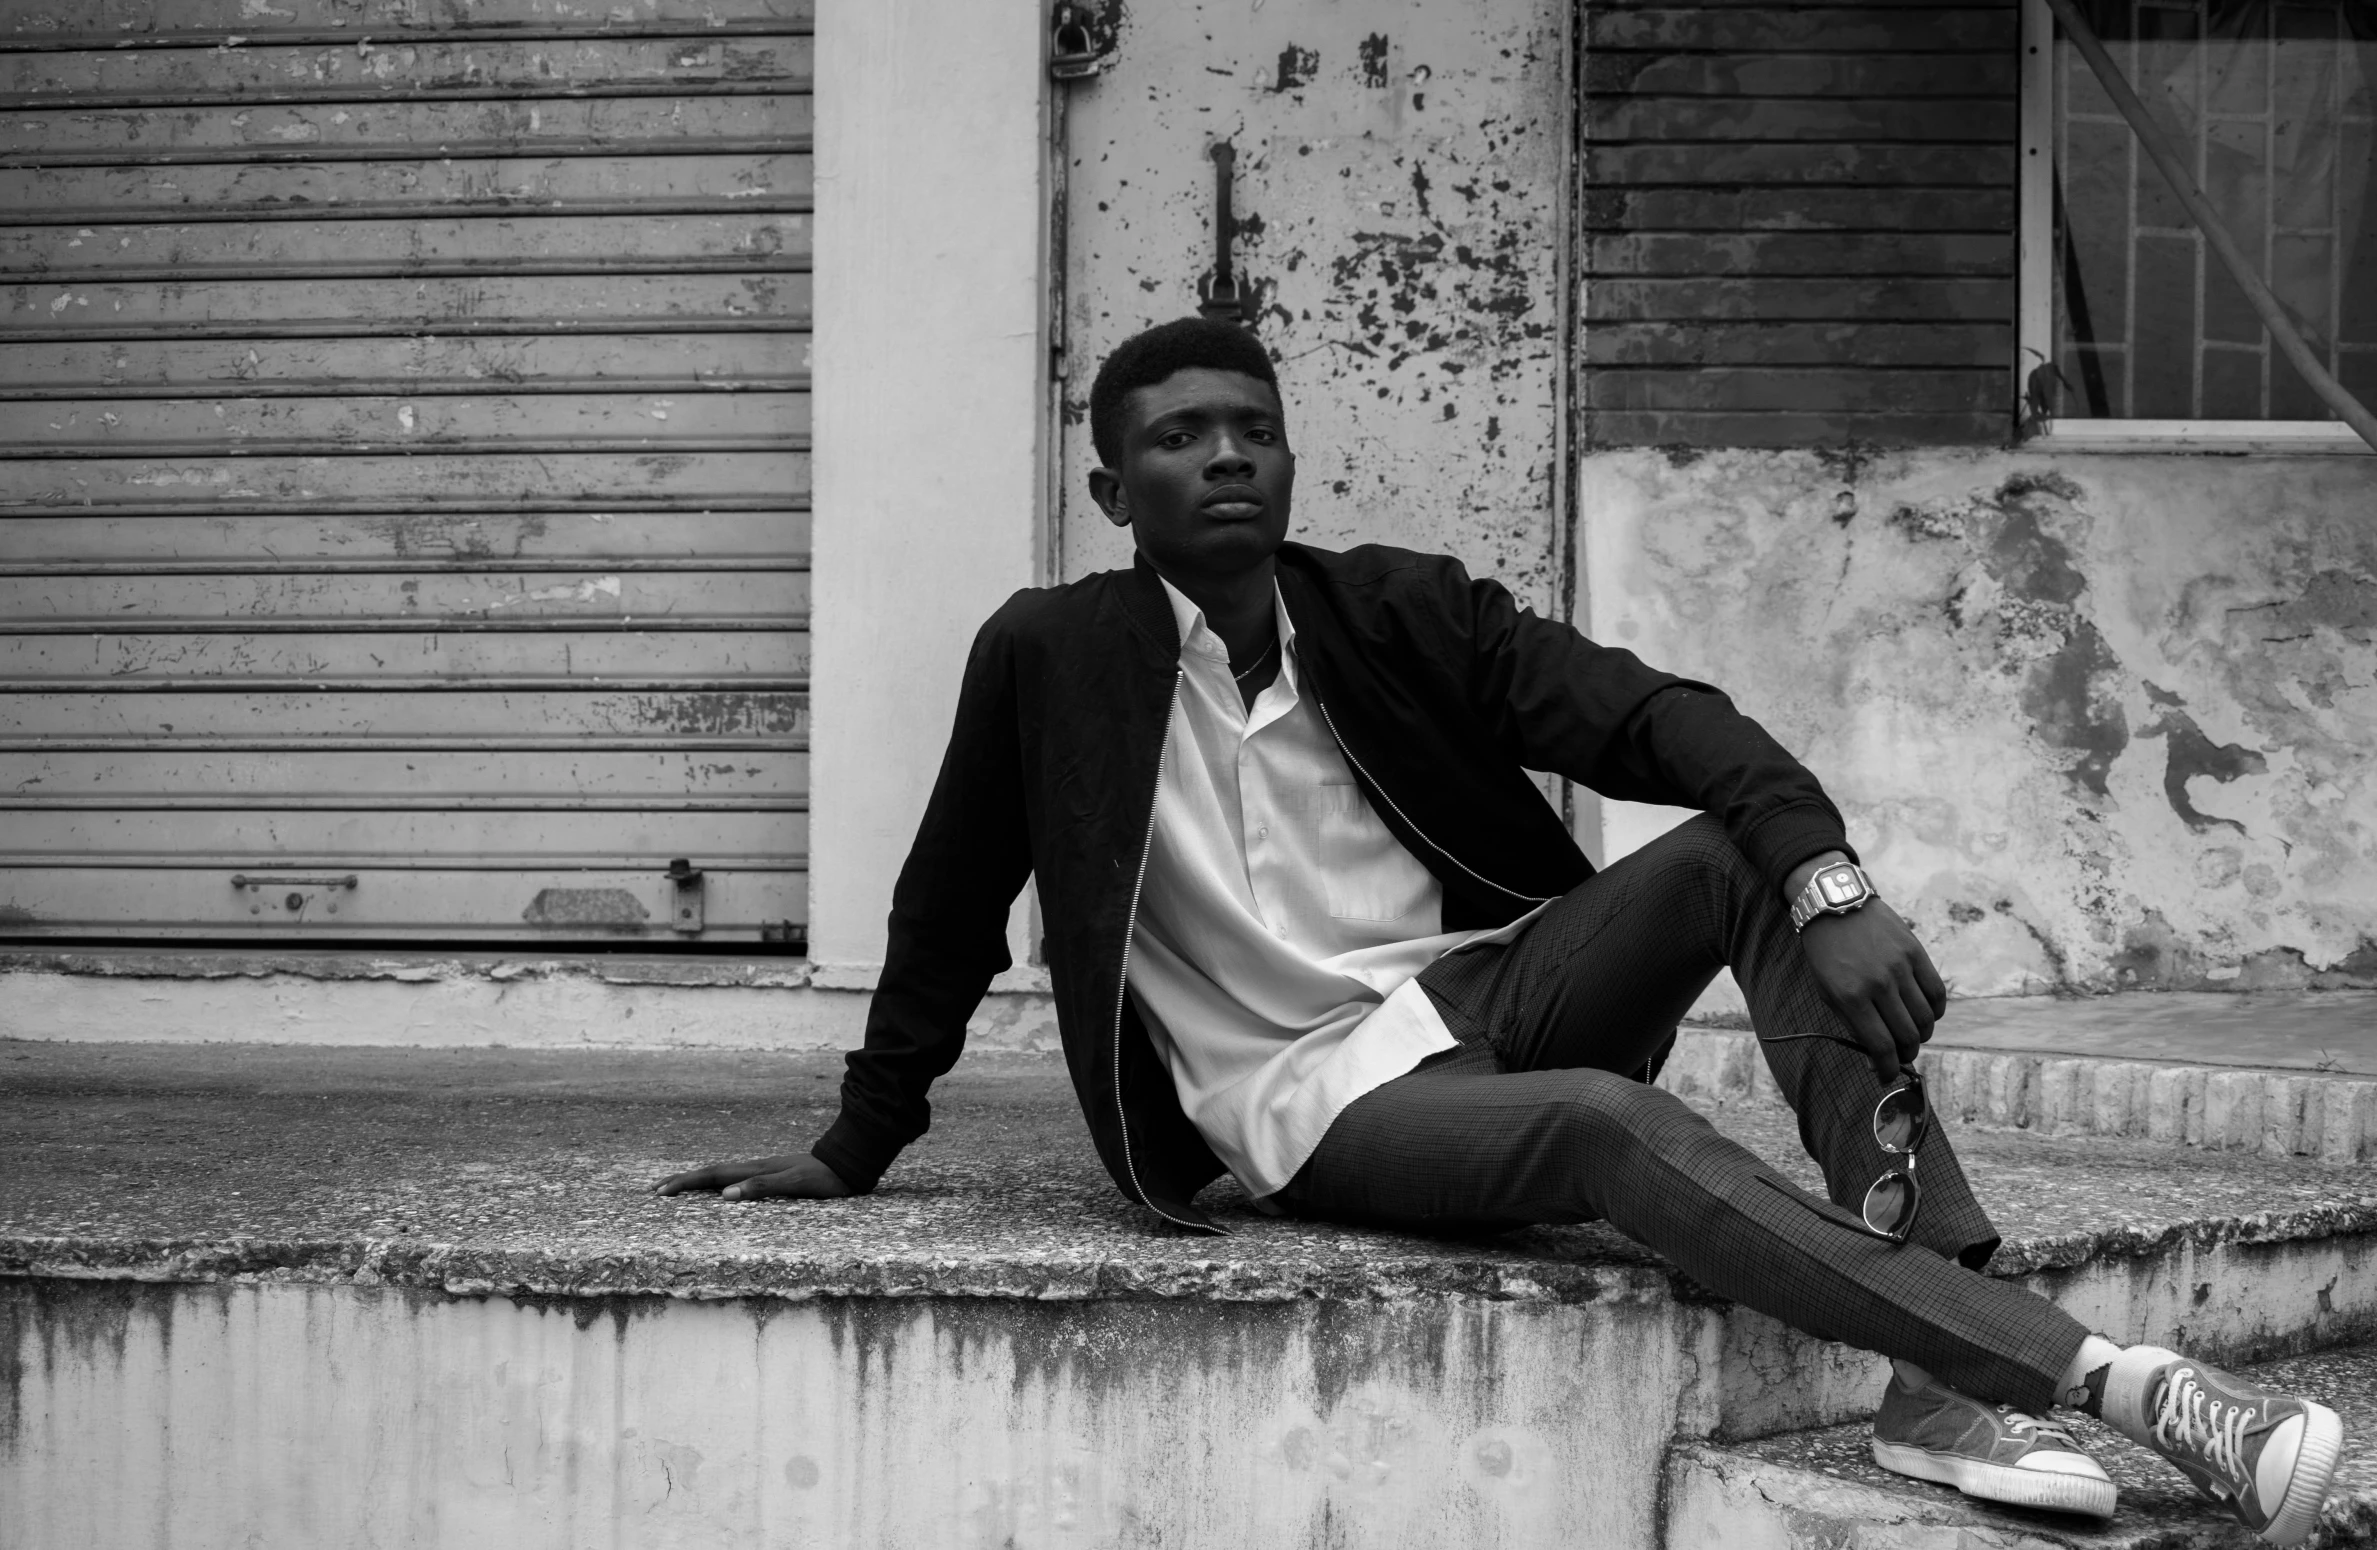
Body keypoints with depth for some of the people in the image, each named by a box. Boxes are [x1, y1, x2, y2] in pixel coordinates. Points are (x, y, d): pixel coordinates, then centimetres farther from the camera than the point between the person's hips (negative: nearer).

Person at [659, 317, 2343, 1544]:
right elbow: (950, 910, 8)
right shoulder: (1051, 656, -4)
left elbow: (1654, 717, -7)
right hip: (1309, 1108, -4)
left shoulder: (1394, 607, 3)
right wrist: (857, 1150, 14)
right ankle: (2123, 1382, -42)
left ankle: (1950, 1375, -31)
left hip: (1478, 995, 5)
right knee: (1610, 1124, -33)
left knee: (1750, 846, -20)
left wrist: (1830, 885, -24)